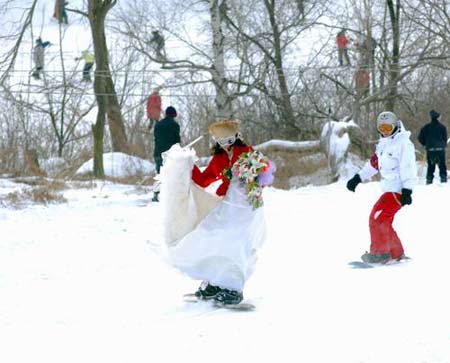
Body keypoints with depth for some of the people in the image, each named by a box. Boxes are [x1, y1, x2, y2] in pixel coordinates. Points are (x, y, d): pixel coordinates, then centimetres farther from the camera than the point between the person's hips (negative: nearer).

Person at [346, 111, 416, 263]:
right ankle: (396, 253, 16)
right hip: (388, 189, 9)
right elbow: (373, 163, 24)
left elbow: (408, 168, -18)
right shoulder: (383, 144, 15)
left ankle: (380, 253, -2)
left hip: (397, 190, -9)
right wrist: (357, 178, 22)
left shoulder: (403, 144, -13)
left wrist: (407, 191, -24)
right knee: (383, 222, 8)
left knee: (377, 218, -11)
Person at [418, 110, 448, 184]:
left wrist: (426, 144, 17)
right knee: (442, 165, 6)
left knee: (430, 166, 8)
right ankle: (443, 179, 1)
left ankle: (429, 180, 2)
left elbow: (420, 138, 2)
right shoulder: (442, 127, -2)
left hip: (430, 149, 2)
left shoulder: (426, 127, 3)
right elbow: (445, 138, 3)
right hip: (440, 149, -2)